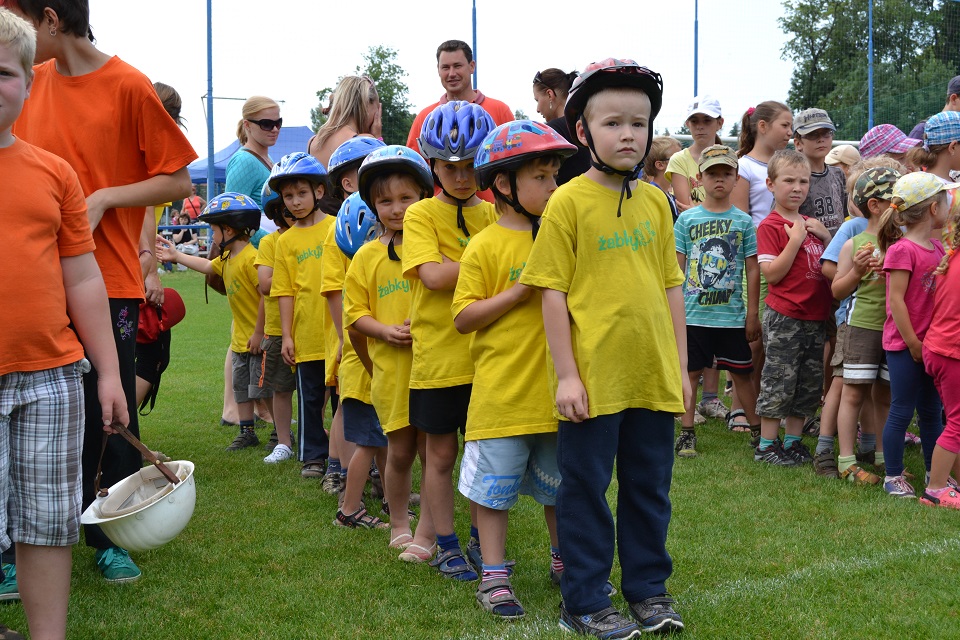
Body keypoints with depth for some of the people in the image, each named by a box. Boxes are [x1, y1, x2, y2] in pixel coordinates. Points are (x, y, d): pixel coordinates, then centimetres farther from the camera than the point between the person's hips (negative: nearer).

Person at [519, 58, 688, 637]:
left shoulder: (656, 202, 7)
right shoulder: (569, 202, -7)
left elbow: (671, 286, 12)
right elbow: (552, 290, -7)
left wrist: (681, 365, 11)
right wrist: (565, 374, -10)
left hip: (654, 376, 5)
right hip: (593, 377, -5)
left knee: (650, 486, 15)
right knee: (587, 489, 6)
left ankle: (649, 588, 30)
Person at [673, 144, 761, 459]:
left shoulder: (744, 221, 3)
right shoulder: (687, 219, 2)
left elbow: (752, 270, 4)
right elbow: (677, 268, 4)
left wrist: (752, 314, 2)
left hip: (733, 314, 0)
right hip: (693, 312, 0)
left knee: (741, 373, 8)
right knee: (690, 372, 6)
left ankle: (758, 430, 21)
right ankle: (687, 433, 16)